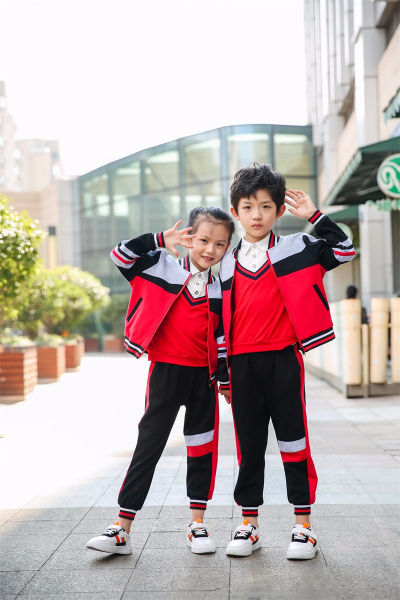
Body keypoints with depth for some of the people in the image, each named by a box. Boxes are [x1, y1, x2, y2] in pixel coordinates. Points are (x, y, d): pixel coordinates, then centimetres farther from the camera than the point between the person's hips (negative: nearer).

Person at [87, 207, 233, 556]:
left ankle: (197, 524, 21)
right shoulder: (164, 268, -1)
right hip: (165, 371, -3)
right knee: (148, 446, -1)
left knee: (203, 448, 8)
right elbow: (121, 255, -10)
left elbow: (222, 339, 11)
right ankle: (122, 529, 3)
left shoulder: (220, 291, 6)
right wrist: (161, 240, -15)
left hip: (202, 376, 3)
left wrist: (226, 380, 11)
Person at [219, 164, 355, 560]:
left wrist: (314, 215, -6)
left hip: (283, 359, -3)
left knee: (293, 440, 2)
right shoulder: (227, 263, 12)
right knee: (249, 445, 8)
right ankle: (249, 526, 18)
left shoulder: (296, 249, 4)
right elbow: (222, 320, 15)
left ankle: (303, 526, 12)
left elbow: (344, 251, -2)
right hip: (242, 364, 3)